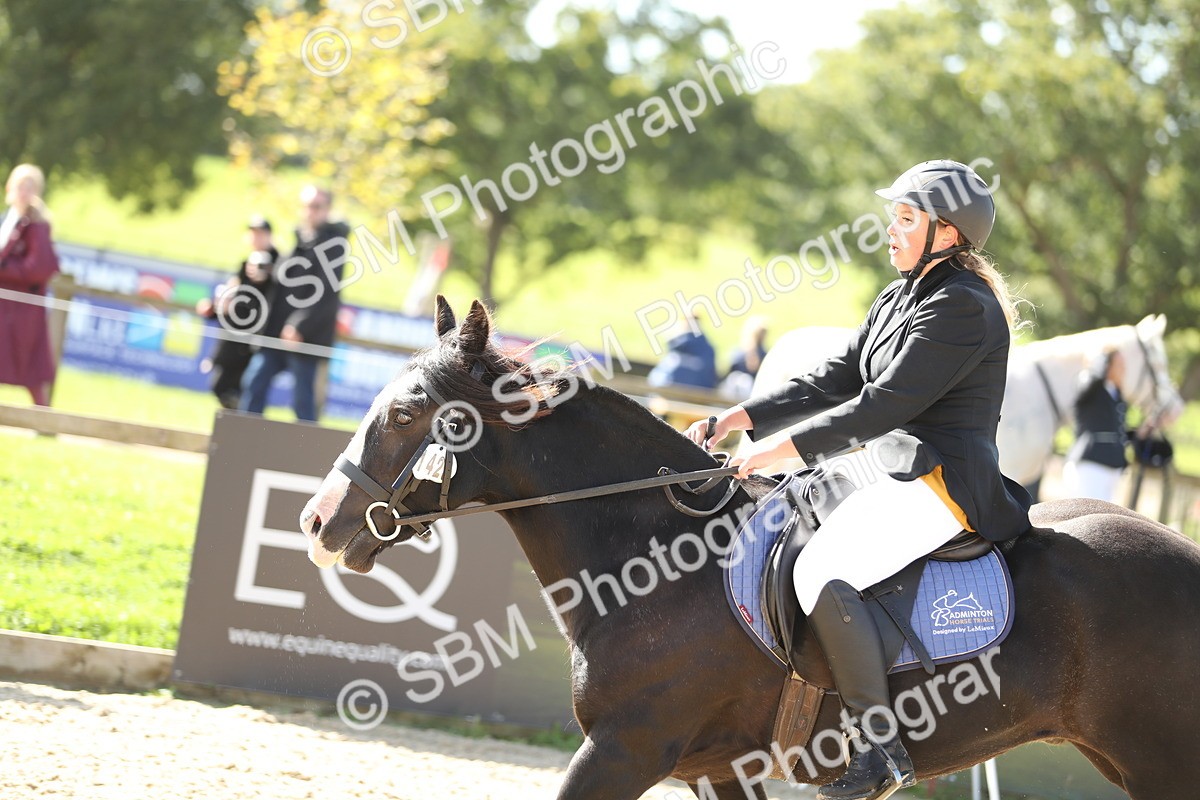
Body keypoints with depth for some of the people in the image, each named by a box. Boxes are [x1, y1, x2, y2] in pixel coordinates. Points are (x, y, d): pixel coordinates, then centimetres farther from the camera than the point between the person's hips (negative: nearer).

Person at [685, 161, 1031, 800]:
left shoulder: (963, 305, -14)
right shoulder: (900, 298, 17)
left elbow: (885, 403, -20)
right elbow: (835, 380, 15)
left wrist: (784, 448, -19)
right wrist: (738, 419, 5)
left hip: (942, 479, -11)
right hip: (890, 465, 11)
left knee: (821, 572, -29)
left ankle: (881, 745, -24)